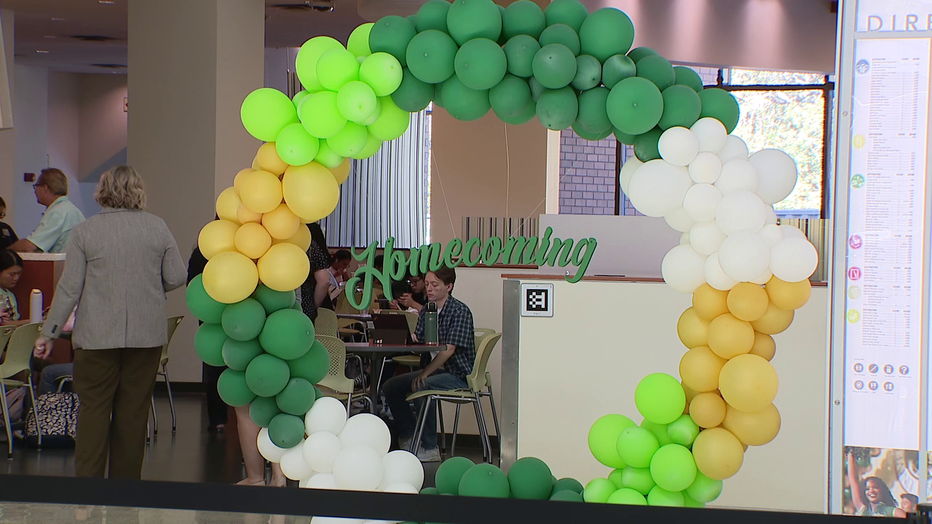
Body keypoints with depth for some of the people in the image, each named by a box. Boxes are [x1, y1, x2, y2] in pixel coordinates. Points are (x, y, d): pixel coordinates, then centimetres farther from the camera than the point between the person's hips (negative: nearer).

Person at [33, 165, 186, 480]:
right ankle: (126, 481, 14)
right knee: (134, 412, 8)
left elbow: (70, 288, -5)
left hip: (98, 336, -2)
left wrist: (49, 332, 3)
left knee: (94, 408, 3)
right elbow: (176, 278, 4)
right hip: (147, 335, 2)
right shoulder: (158, 227, 2)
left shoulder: (84, 231, -4)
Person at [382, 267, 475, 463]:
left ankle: (429, 449, -21)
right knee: (391, 387, -2)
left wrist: (425, 373, -26)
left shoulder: (460, 311, -15)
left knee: (422, 387, -32)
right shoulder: (427, 310, 9)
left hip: (459, 374, -8)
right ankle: (409, 436, 11)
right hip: (437, 369, 8)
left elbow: (448, 350, -22)